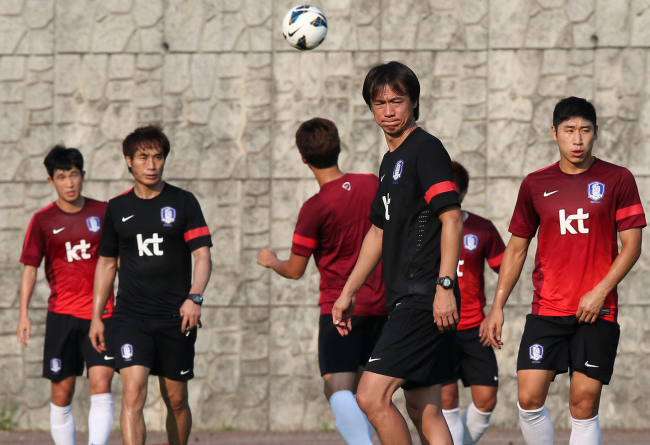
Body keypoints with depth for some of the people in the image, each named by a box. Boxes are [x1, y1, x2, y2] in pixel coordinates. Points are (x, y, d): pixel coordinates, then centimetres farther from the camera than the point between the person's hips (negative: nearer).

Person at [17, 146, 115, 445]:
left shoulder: (103, 213, 4)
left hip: (101, 314, 0)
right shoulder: (43, 220, 2)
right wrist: (23, 314, -6)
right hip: (62, 315, 0)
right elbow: (30, 268, 4)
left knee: (101, 386, -14)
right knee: (62, 394, 2)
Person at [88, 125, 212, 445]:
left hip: (175, 317, 0)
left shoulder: (183, 203, 2)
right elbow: (106, 263, 17)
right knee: (133, 392, -16)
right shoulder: (117, 208, 8)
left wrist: (194, 297, -20)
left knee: (176, 400, 7)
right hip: (130, 316, 0)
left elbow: (202, 255, -3)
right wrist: (96, 316, 14)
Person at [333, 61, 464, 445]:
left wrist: (445, 285, -24)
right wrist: (348, 293, 30)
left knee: (372, 396, -15)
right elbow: (379, 233, 30)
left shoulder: (426, 149, -8)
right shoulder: (391, 161, 20)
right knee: (424, 411, 8)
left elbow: (453, 220, -17)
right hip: (406, 300, 10)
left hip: (427, 299, -10)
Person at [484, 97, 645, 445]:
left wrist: (600, 291, -12)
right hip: (546, 310, 2)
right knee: (529, 398, -9)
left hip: (597, 312, -2)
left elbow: (631, 246, 0)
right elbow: (516, 249, 14)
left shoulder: (617, 180, 1)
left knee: (584, 404, -4)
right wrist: (497, 306, 7)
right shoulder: (535, 184, 8)